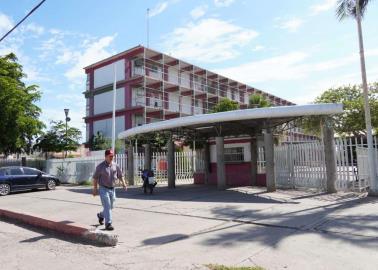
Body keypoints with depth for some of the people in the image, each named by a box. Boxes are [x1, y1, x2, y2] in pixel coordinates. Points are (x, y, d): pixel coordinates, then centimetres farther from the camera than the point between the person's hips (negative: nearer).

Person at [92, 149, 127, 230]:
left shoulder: (115, 165, 4)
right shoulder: (100, 166, -8)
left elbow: (120, 175, 11)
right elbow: (95, 178, -4)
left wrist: (124, 183, -4)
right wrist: (95, 189, -6)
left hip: (112, 189, 5)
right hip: (103, 189, -5)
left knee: (110, 207, 16)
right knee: (107, 206, -10)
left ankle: (100, 215, 43)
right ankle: (108, 224, -4)